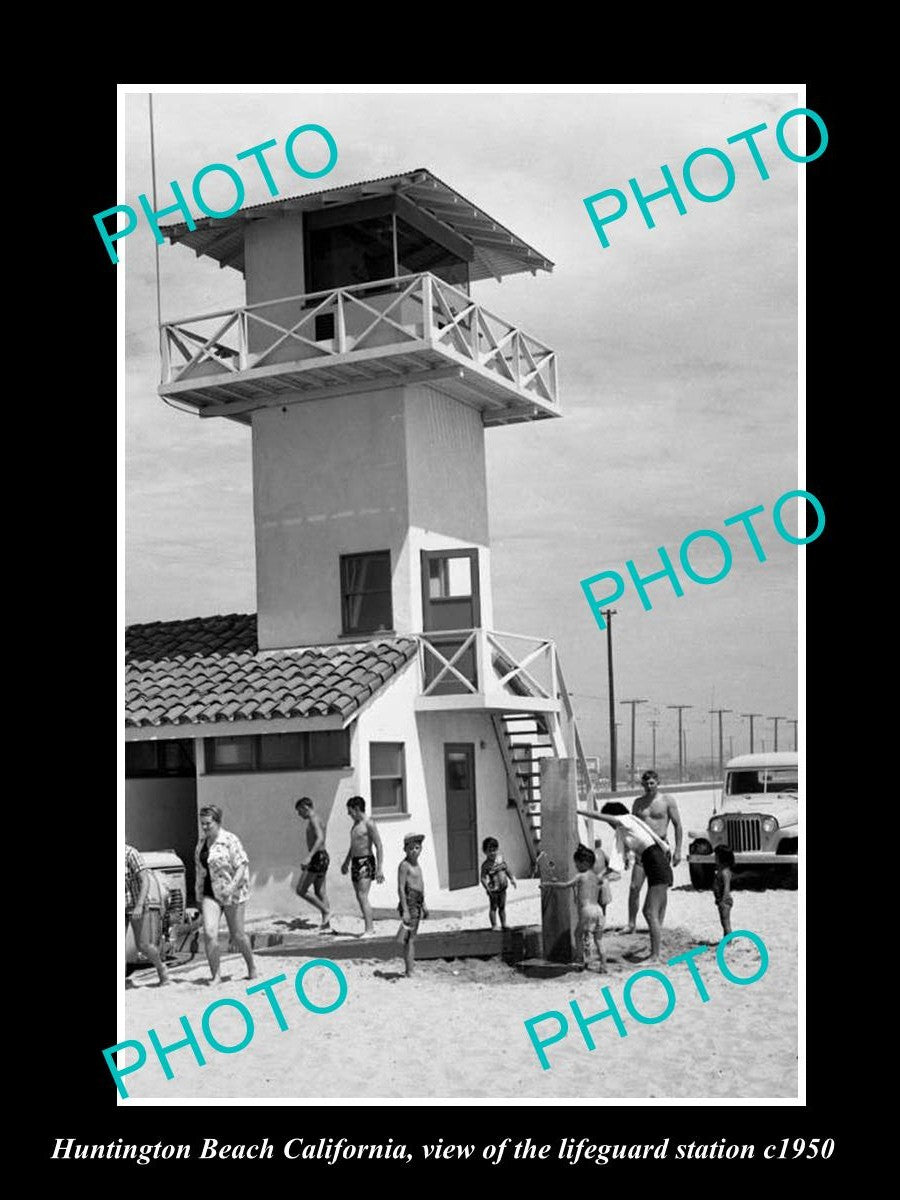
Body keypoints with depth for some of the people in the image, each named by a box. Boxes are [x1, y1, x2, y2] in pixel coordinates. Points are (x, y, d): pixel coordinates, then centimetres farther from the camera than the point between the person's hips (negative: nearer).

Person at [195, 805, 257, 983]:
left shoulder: (230, 840, -11)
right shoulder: (202, 842, 8)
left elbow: (242, 865, -15)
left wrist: (233, 885, -29)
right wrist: (199, 896, 19)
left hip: (231, 894, -4)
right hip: (210, 894, 5)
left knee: (237, 935, 6)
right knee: (209, 933, -12)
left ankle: (252, 967, 29)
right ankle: (215, 976, -4)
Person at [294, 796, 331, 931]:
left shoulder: (314, 819, -12)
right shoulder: (319, 819, 19)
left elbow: (320, 838, -27)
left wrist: (309, 856, -33)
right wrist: (307, 857, 32)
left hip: (317, 858, -10)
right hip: (323, 856, 10)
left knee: (301, 891, -6)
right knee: (320, 893, 10)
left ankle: (326, 910, -6)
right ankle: (326, 925, 9)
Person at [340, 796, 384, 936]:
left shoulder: (369, 823, -13)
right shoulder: (356, 823, 15)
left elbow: (379, 847, -16)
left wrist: (379, 869, -20)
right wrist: (346, 862, 36)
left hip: (366, 862, -9)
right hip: (356, 862, 9)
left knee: (362, 896, -15)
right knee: (359, 897, 11)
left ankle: (369, 930, -16)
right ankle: (370, 926, 21)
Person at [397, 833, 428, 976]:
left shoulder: (417, 865, 15)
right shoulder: (404, 865, -12)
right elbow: (401, 888, -16)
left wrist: (423, 905, 24)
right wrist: (405, 910, -21)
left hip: (418, 902, 9)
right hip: (409, 901, -9)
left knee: (413, 936, 13)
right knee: (410, 938, -8)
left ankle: (412, 968, 18)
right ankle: (410, 971, -7)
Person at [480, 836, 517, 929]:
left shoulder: (500, 860, 1)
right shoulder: (486, 865, -17)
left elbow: (507, 870, 13)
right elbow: (483, 878, -20)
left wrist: (512, 879, 6)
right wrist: (487, 888, -32)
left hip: (502, 889, 6)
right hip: (493, 890, -6)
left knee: (502, 907, 16)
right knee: (494, 908, 6)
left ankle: (503, 924, 27)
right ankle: (494, 926, 16)